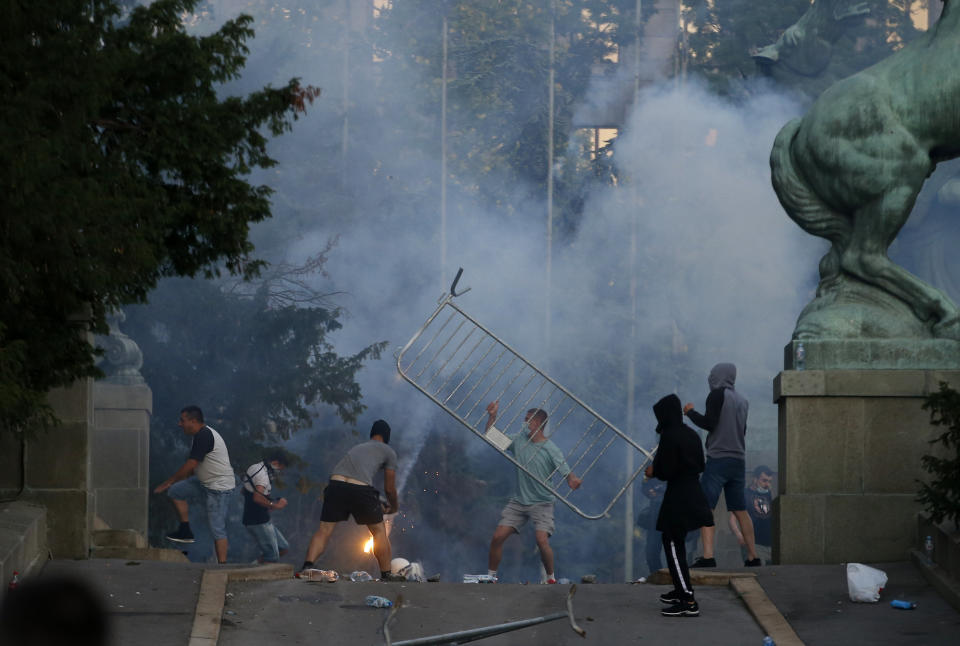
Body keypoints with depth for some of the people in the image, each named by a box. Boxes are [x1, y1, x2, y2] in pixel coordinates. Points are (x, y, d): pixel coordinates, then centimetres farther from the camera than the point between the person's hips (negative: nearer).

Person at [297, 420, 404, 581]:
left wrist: (378, 506, 51)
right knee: (379, 531, 14)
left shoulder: (357, 448, 37)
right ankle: (386, 574, 20)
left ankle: (307, 566, -11)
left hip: (336, 484, 4)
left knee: (324, 530, 7)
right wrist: (393, 507, 44)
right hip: (361, 489, -4)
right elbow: (389, 488, 23)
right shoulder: (388, 452, 21)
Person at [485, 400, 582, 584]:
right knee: (497, 537, -4)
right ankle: (491, 575, 10)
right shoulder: (519, 440, 4)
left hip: (542, 503, -5)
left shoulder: (551, 450, -11)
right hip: (518, 501, 5)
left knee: (542, 540, -21)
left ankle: (550, 577, -1)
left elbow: (567, 473, -17)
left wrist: (573, 480, -41)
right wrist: (492, 416, -1)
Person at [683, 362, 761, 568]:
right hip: (739, 460, 7)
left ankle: (708, 556, -25)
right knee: (740, 510, 14)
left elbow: (708, 423, -14)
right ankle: (752, 556, 14)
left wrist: (690, 412, 2)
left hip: (718, 459, -7)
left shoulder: (717, 395, -6)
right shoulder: (742, 400, 16)